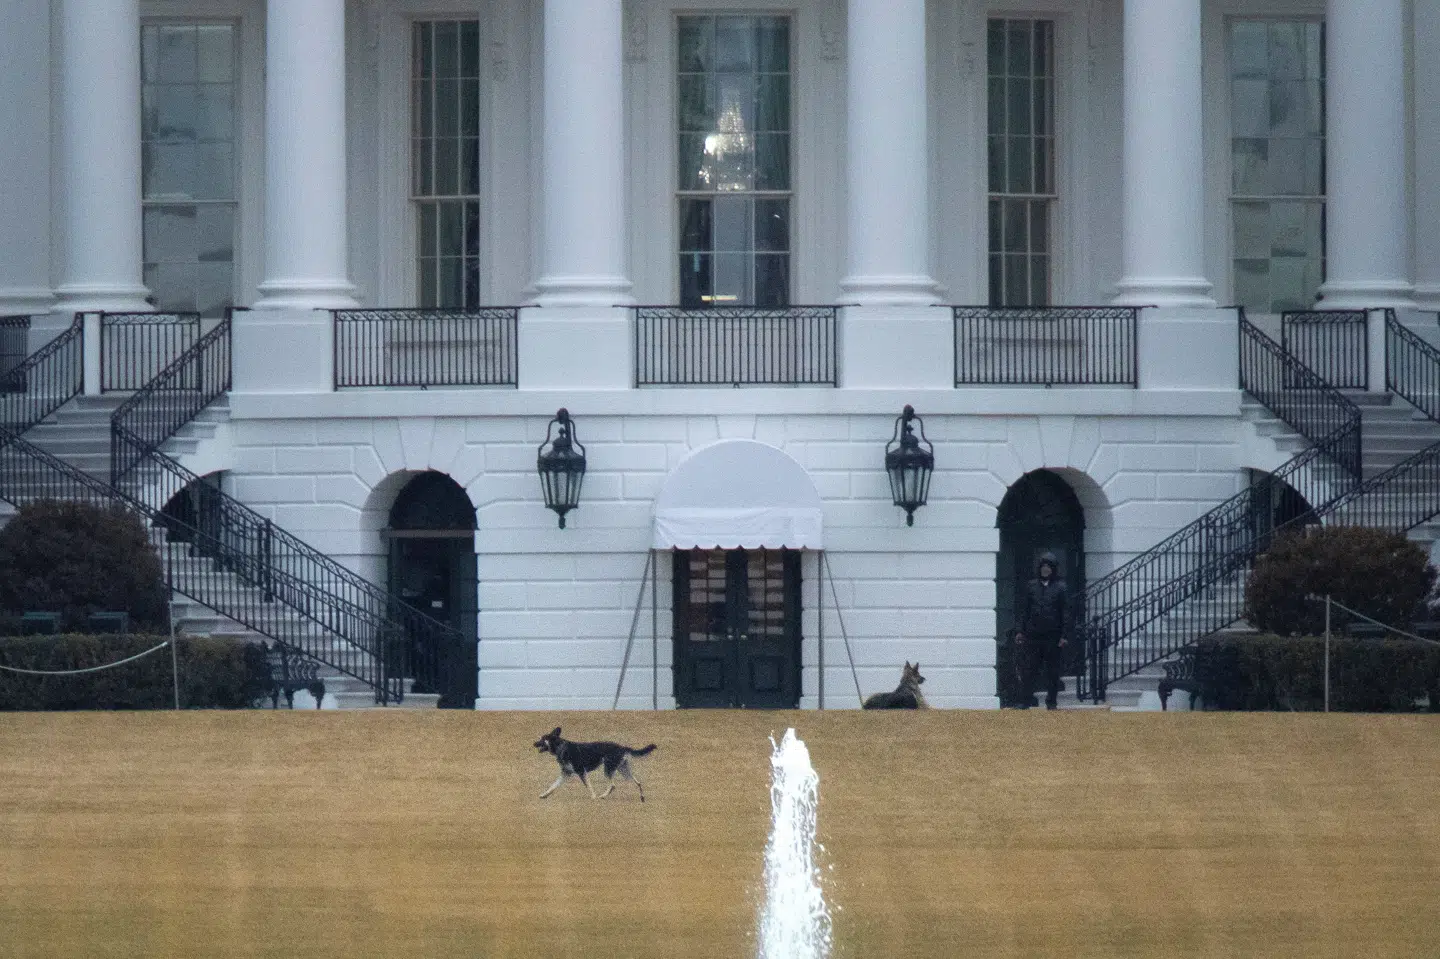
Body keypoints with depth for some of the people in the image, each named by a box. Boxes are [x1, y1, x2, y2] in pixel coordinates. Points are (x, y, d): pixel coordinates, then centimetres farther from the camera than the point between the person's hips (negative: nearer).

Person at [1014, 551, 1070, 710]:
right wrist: (1020, 631, 2)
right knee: (1028, 669, -1)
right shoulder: (1031, 586, 8)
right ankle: (1025, 701, 3)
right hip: (1032, 635, 1)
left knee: (1052, 671, 4)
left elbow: (1065, 613, 0)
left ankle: (1051, 701, 12)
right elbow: (1023, 610, 9)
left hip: (1053, 636, -1)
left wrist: (1064, 635, -7)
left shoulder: (1060, 588, 2)